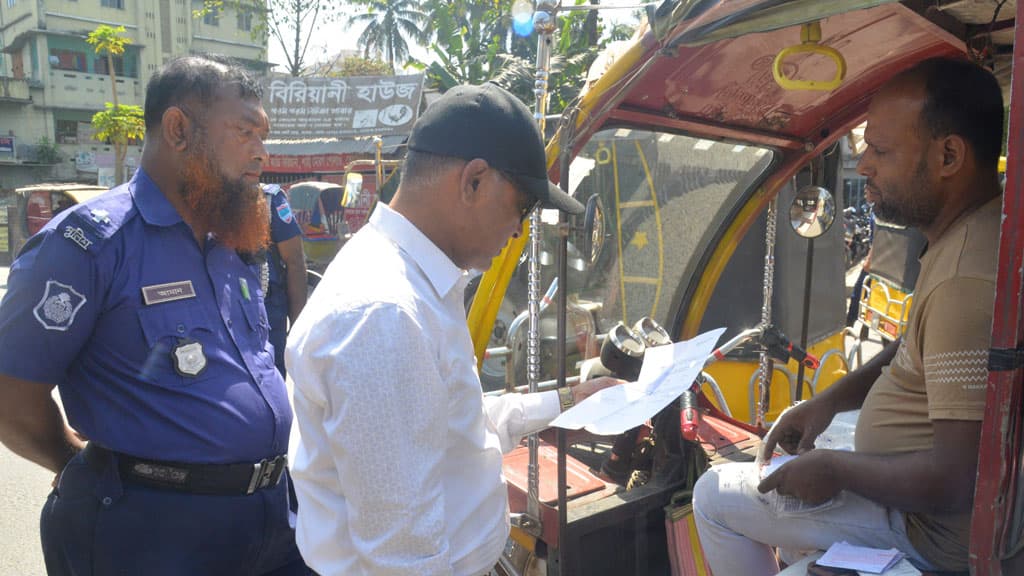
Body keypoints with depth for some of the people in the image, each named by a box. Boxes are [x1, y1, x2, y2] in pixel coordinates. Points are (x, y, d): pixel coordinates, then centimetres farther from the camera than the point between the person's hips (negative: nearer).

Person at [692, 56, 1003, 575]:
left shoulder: (969, 280, -33)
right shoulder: (962, 234, 0)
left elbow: (954, 482, -33)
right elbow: (916, 348, 15)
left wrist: (833, 468, -18)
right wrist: (831, 400, 5)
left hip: (934, 528, -10)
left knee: (715, 496, -4)